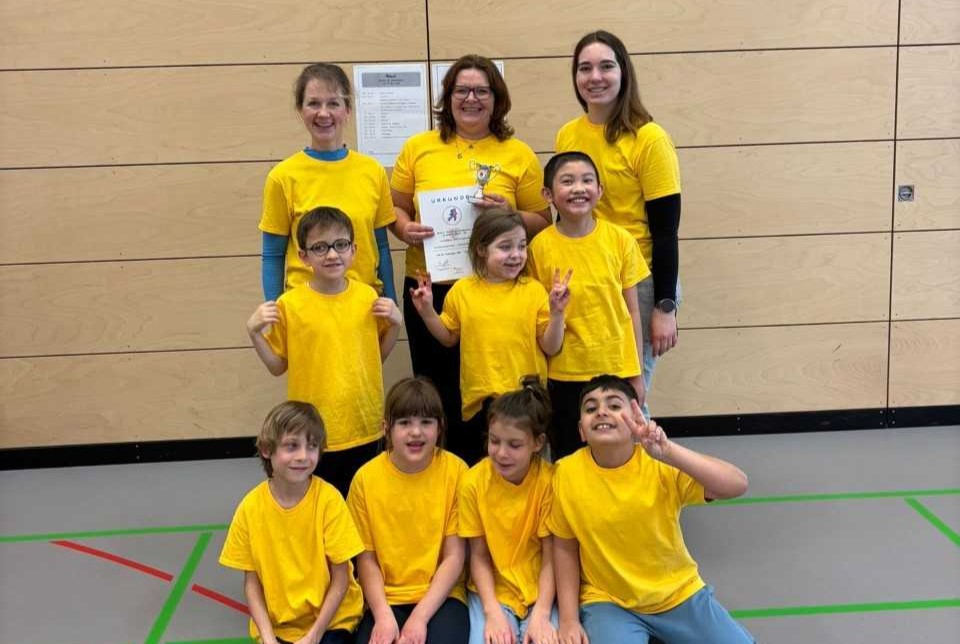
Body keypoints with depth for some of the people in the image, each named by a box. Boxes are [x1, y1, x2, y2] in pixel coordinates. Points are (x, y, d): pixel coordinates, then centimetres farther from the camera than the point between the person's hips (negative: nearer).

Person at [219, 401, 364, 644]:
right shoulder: (251, 507, -9)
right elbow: (251, 581, 0)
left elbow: (340, 578, -8)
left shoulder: (329, 499, -14)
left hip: (330, 620, -2)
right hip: (275, 624, 2)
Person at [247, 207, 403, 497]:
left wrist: (396, 324, -2)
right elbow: (277, 366, 1)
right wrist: (254, 333, -12)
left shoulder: (368, 297, 0)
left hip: (364, 429, 3)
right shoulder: (289, 304, -8)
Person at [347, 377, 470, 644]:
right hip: (385, 598, 1)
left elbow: (454, 557, -6)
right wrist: (382, 615, -13)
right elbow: (366, 558, 1)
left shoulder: (455, 471, -7)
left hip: (440, 597, -1)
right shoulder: (366, 478, -4)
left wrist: (420, 616, -14)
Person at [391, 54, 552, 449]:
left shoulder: (518, 154, 3)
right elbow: (396, 208, 11)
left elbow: (542, 221, 5)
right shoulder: (418, 148, 6)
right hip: (429, 289, 1)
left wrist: (511, 215, -14)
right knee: (436, 392, 8)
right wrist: (405, 229, -11)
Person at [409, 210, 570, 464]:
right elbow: (449, 338, 12)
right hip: (478, 403, 1)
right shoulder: (462, 290, 0)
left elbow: (550, 347, -2)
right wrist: (427, 311, -1)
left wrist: (556, 313, -17)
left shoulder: (533, 290, -3)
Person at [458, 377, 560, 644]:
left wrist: (541, 614, -20)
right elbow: (479, 556, -4)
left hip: (541, 592, 0)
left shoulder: (549, 481, -13)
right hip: (493, 591, 1)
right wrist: (492, 612, -15)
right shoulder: (473, 482, -10)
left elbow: (550, 557, -9)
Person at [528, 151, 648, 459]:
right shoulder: (540, 246, -6)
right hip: (565, 375, -1)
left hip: (617, 370, 1)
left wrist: (636, 373, 3)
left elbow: (632, 309, 2)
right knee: (567, 457, 11)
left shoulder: (620, 239, -3)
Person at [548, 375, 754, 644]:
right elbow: (565, 547, -1)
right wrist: (569, 619, -4)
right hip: (608, 602, -1)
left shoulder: (660, 466, -16)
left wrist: (668, 452, -42)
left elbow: (737, 485, -30)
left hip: (679, 594, 2)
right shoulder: (567, 473, -14)